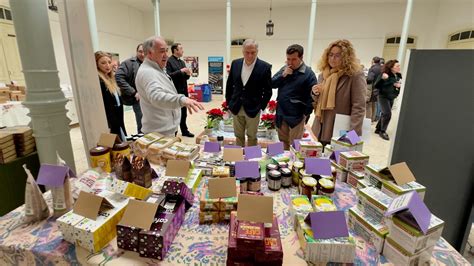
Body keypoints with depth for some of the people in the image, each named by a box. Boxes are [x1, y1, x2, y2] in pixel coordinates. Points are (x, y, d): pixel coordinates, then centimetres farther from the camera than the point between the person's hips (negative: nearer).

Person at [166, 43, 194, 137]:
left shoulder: (182, 62, 17)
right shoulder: (169, 61, -9)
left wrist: (188, 74, -3)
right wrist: (180, 71, -22)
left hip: (183, 91, 8)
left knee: (183, 113, 14)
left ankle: (184, 131, 26)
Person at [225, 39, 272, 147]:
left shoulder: (265, 67, -10)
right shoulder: (235, 63, 0)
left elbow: (268, 90, -5)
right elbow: (229, 84, 9)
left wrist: (261, 106, -7)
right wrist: (229, 102, 8)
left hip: (253, 109, -3)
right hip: (236, 108, 3)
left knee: (252, 137, 12)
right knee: (238, 136, 16)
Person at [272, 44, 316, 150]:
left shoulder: (308, 74, -9)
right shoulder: (284, 69, 8)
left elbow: (312, 96, -10)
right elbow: (271, 84, 4)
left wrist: (306, 114, -10)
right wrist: (283, 75, -11)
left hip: (296, 117, -5)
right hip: (281, 115, 5)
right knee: (283, 144, 18)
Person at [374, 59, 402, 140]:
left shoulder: (399, 75, 1)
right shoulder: (385, 75, -17)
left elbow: (400, 84, 16)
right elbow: (376, 86, -21)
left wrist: (400, 85, -7)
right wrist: (382, 79, -35)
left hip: (391, 98, 7)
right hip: (383, 97, -7)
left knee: (385, 114, 12)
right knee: (387, 114, -13)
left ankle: (378, 129, 27)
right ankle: (382, 131, 3)